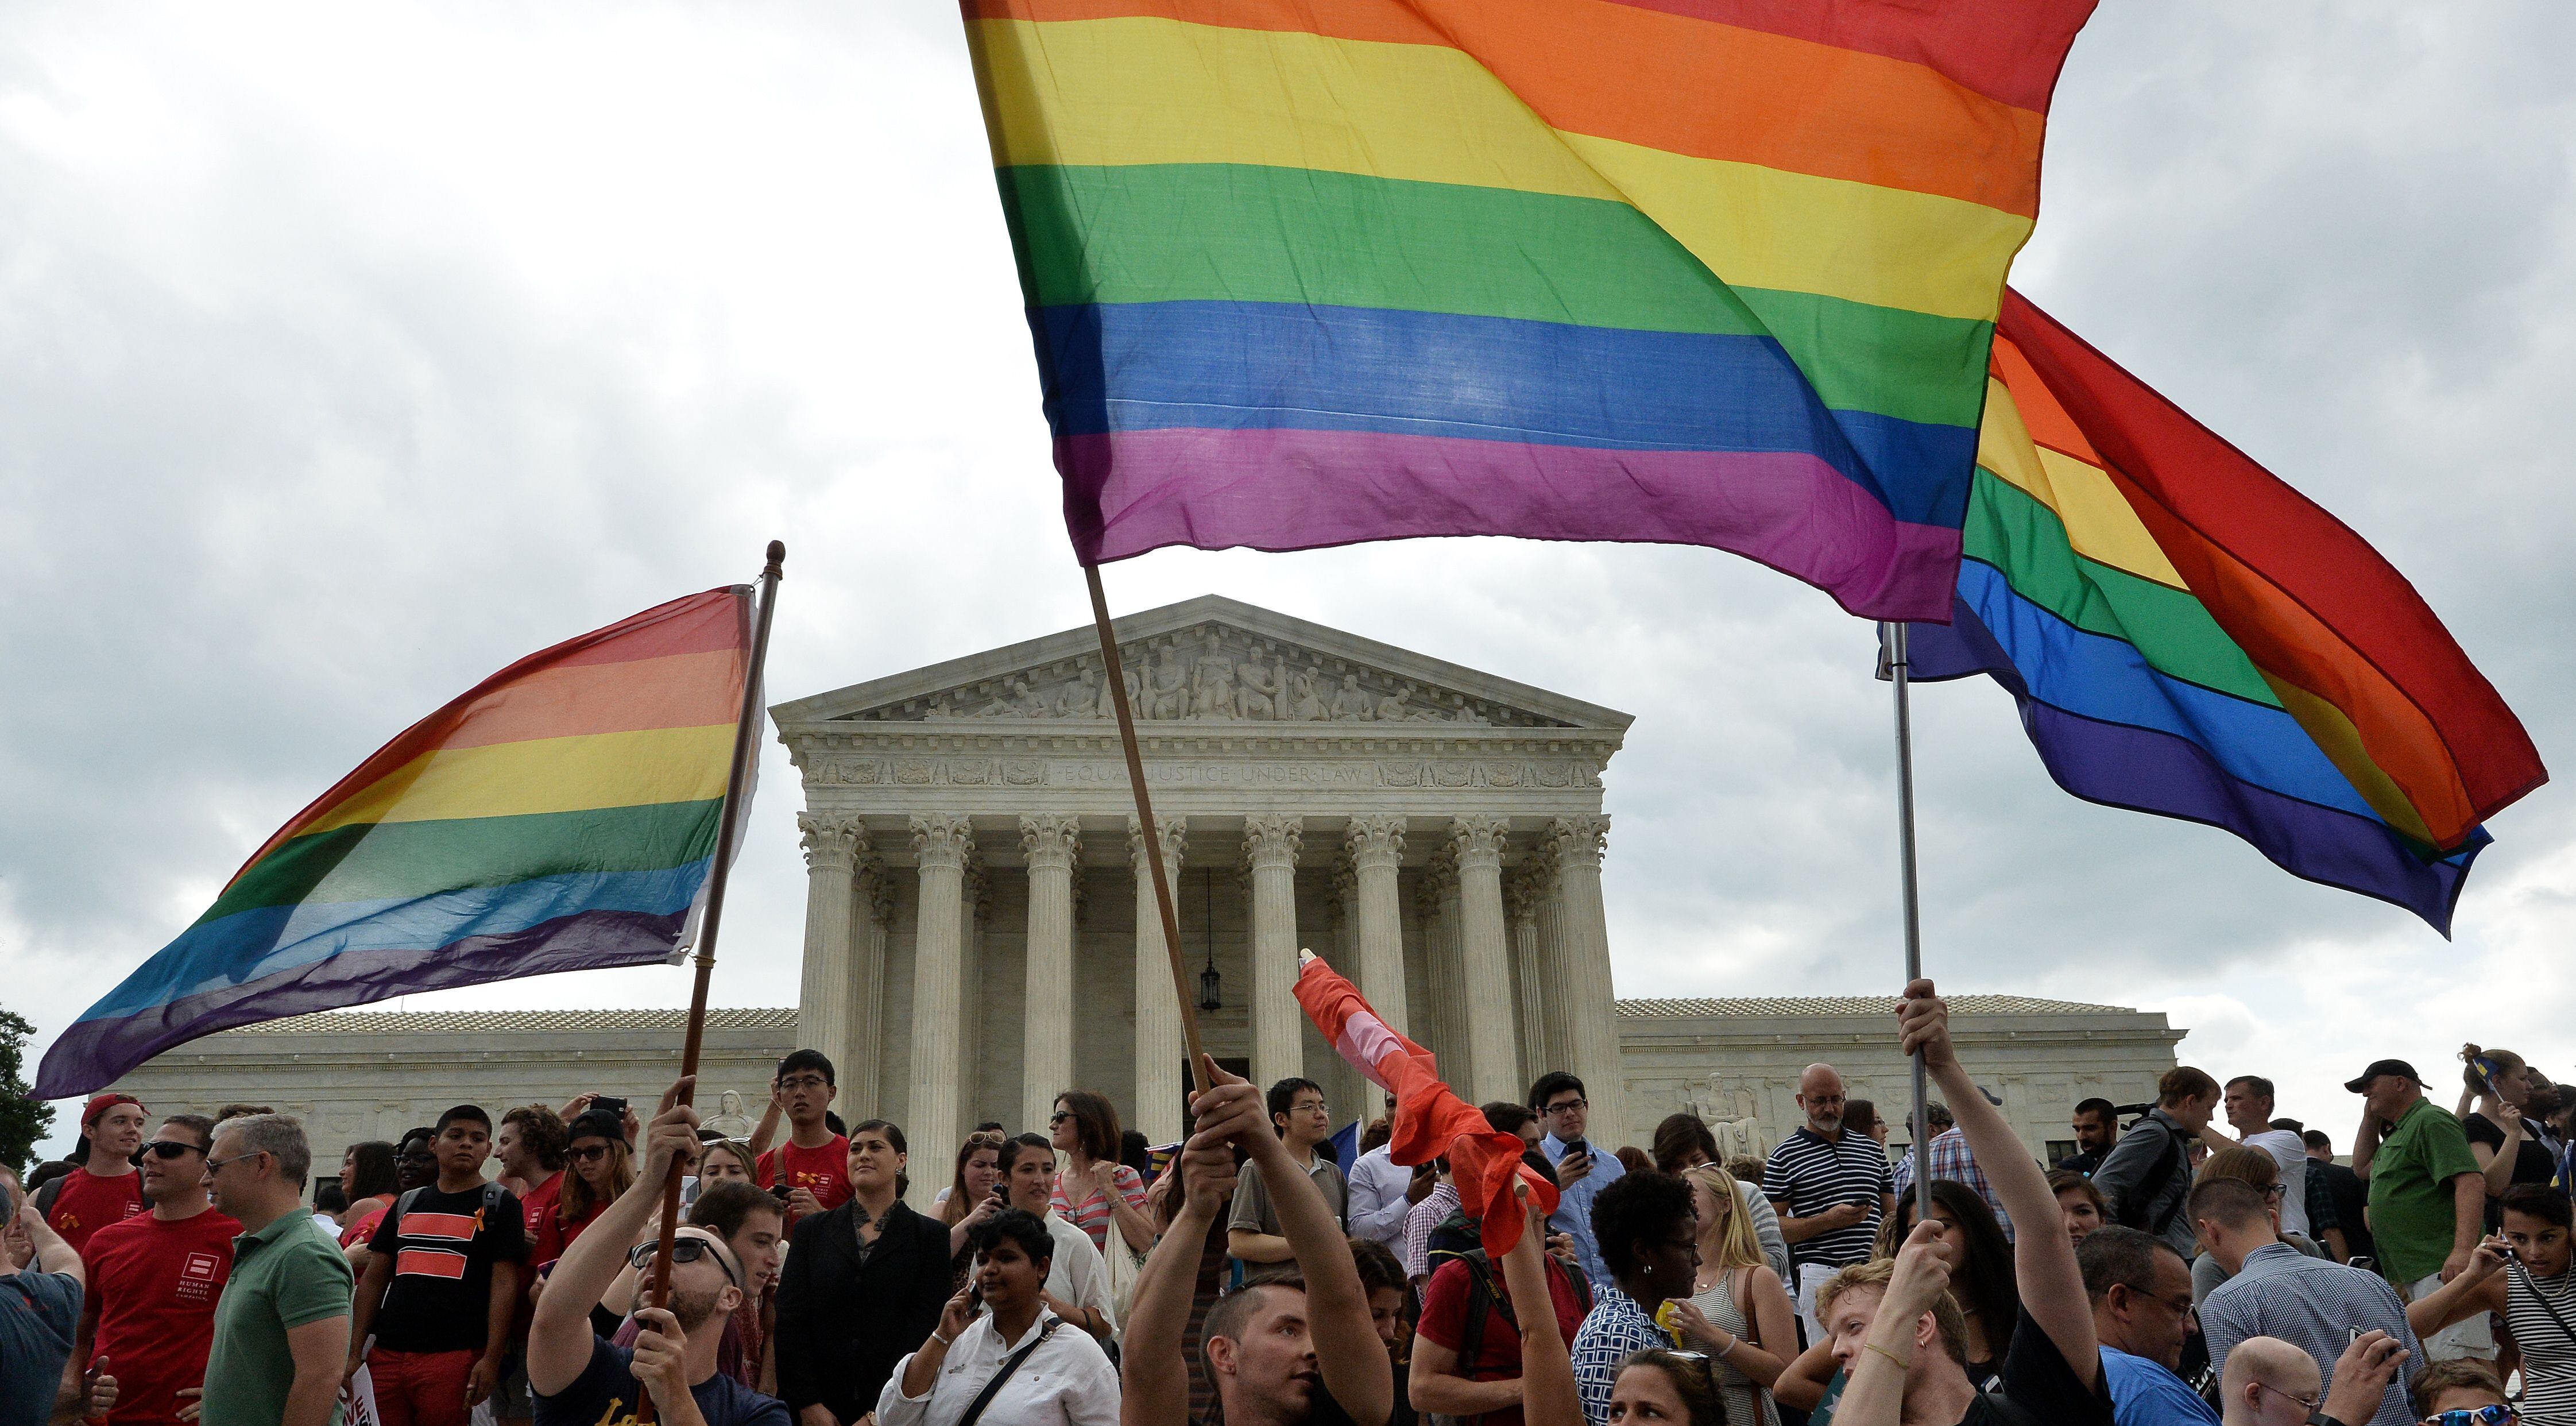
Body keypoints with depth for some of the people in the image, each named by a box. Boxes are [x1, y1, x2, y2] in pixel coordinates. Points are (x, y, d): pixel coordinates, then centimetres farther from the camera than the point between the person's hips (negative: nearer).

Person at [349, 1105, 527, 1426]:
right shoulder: (406, 1204, 16)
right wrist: (354, 1352, 7)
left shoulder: (499, 1204, 2)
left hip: (454, 1358, -4)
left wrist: (491, 1359, -13)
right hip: (385, 1355, 4)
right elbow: (374, 1280, 15)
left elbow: (504, 1284, -5)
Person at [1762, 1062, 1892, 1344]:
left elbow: (1891, 1215, 20)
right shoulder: (1786, 1155, 3)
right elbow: (1772, 1227, -2)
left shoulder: (1872, 1149, 17)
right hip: (1820, 1276, -4)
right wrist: (1828, 1221, -13)